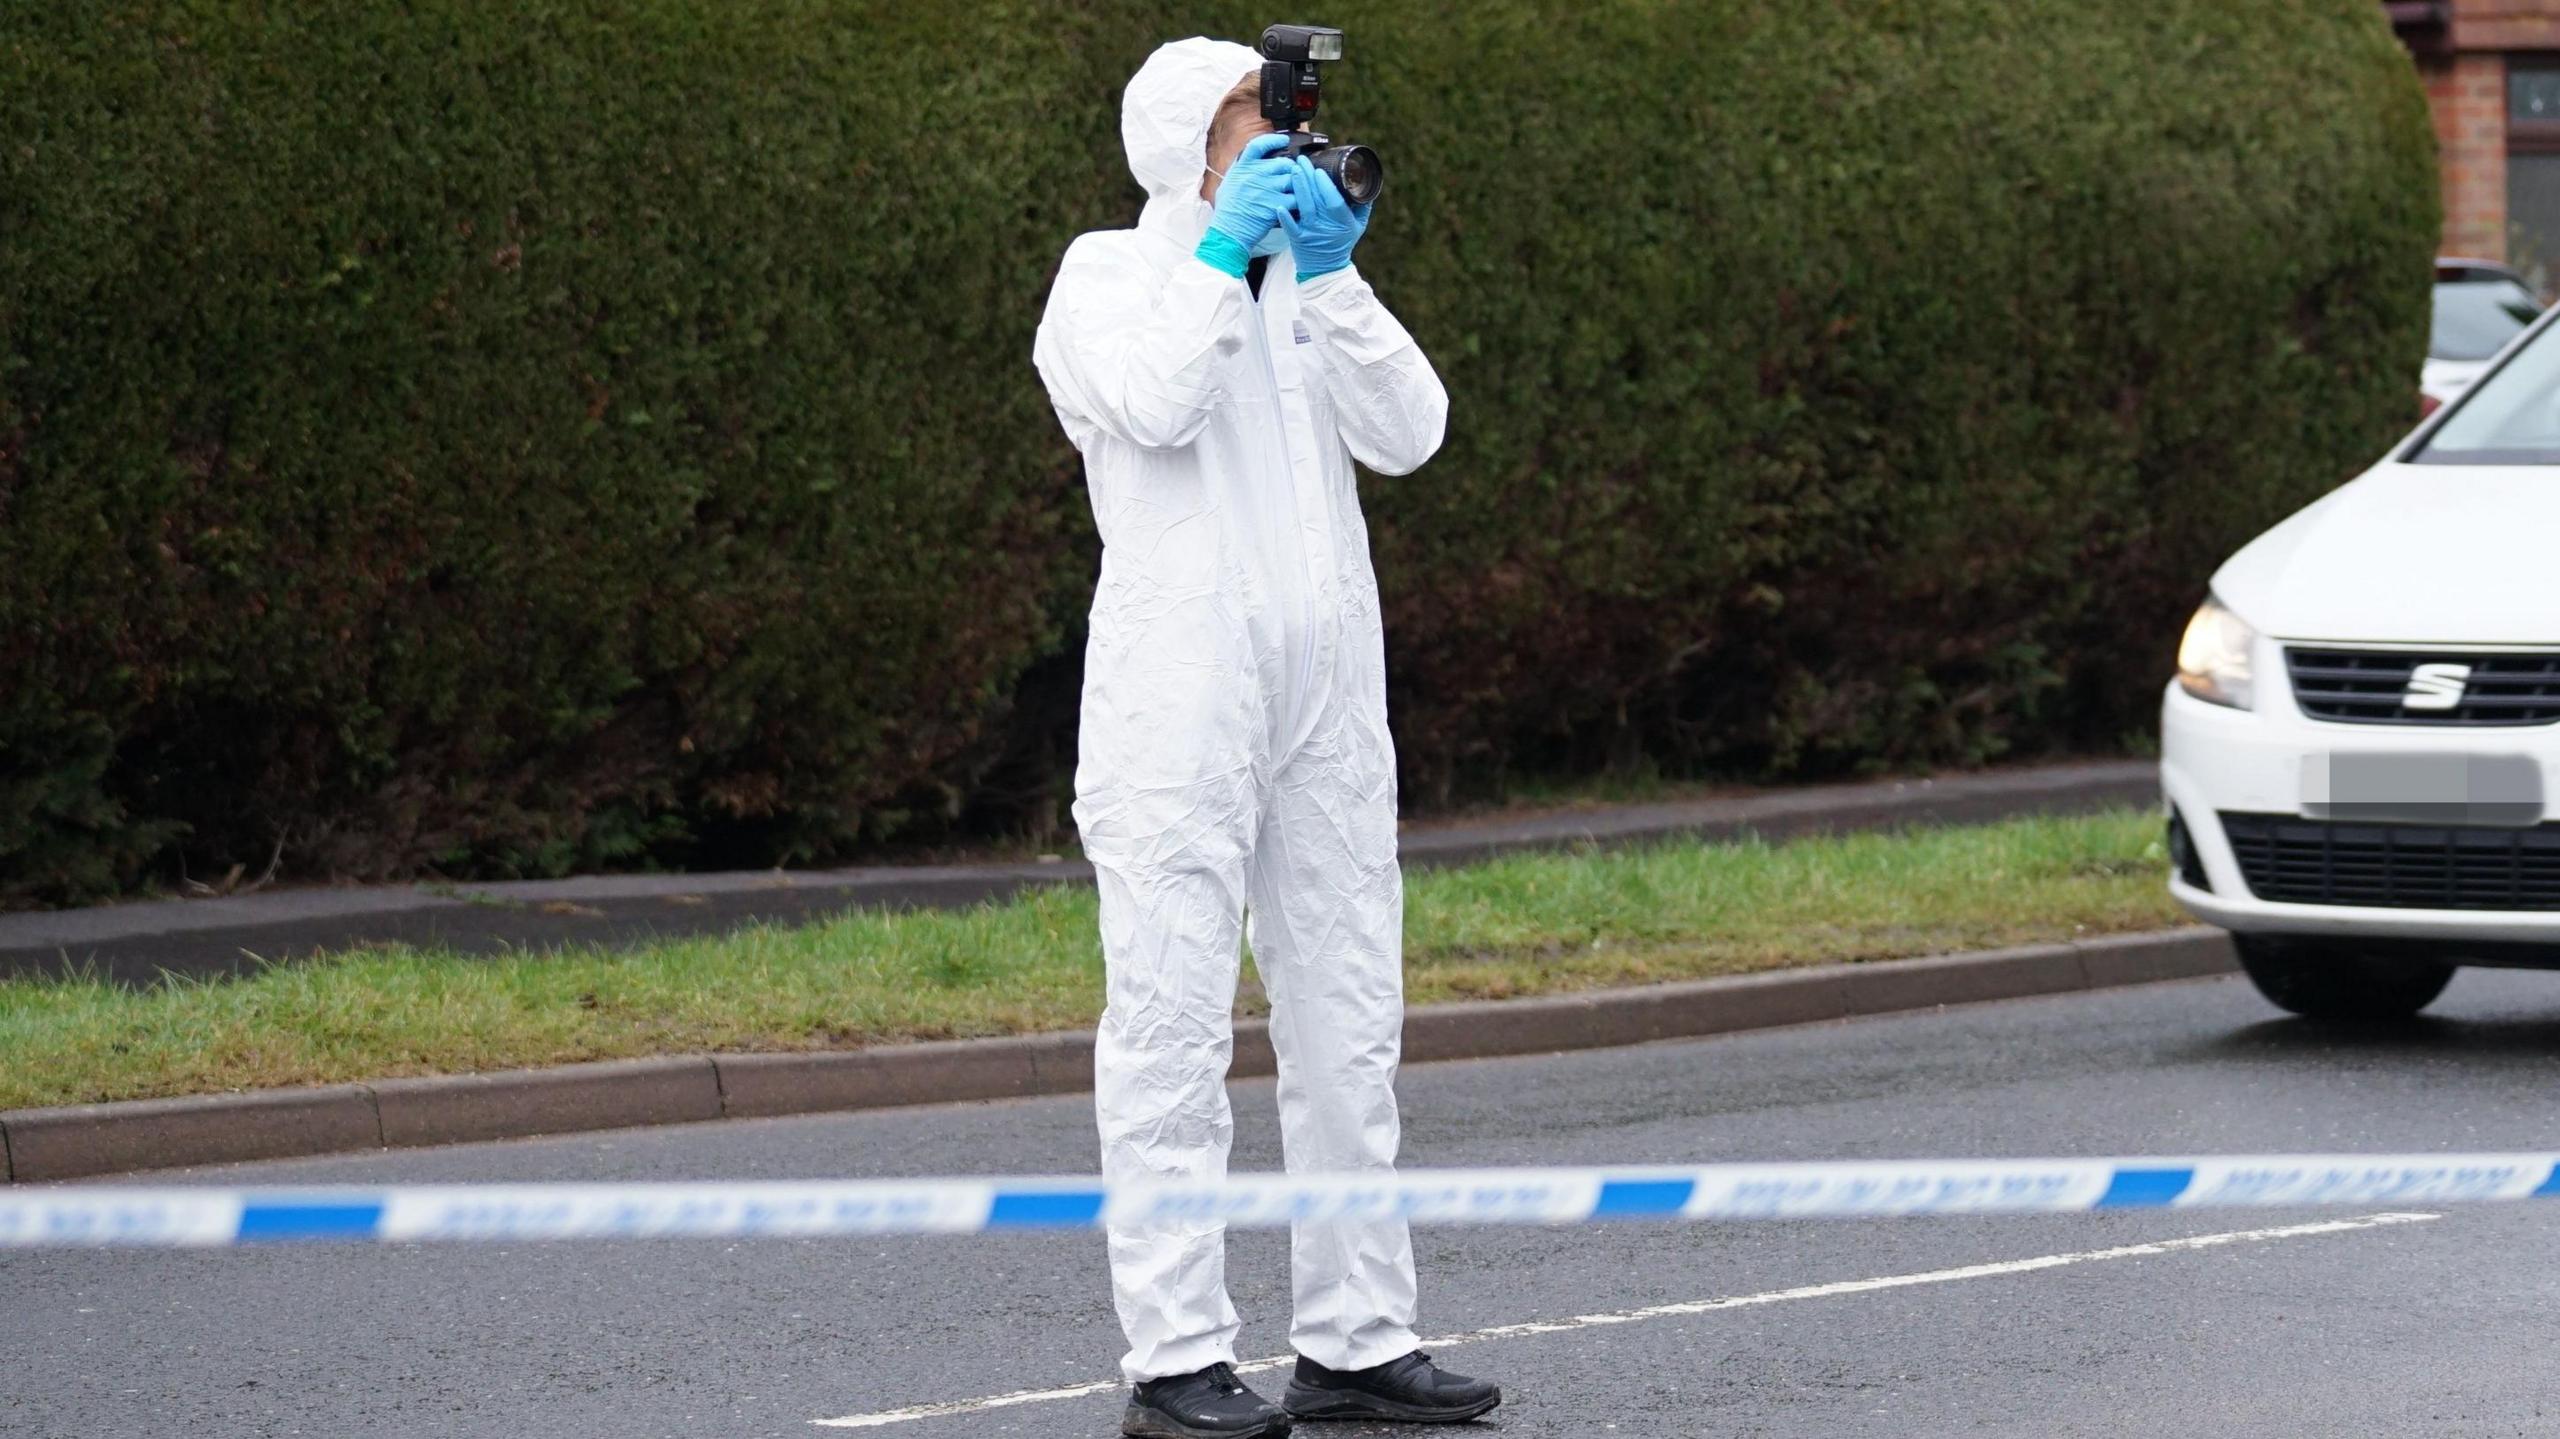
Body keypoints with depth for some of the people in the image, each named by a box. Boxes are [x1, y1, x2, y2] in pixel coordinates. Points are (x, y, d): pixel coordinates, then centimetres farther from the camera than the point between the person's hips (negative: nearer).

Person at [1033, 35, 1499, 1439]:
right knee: (1174, 1026, -8)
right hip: (1179, 699, -6)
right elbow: (1157, 401, -19)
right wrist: (1224, 248, -12)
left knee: (1349, 1028, 8)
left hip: (1327, 693, 6)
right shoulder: (1107, 277, 2)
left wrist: (1327, 275, -4)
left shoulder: (1304, 280, 18)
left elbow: (1408, 430, 3)